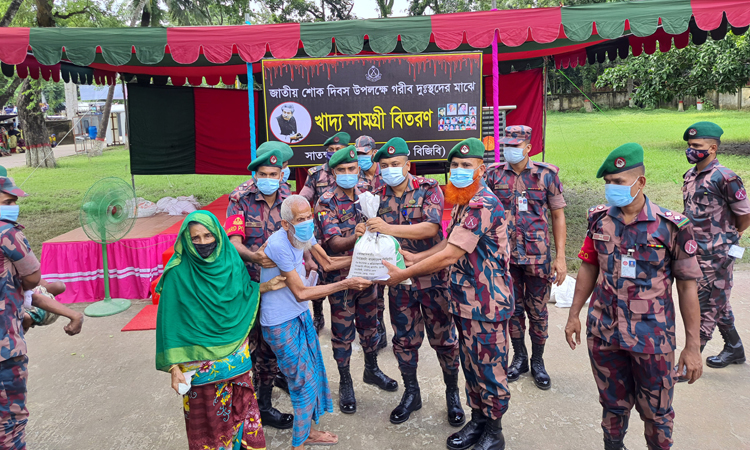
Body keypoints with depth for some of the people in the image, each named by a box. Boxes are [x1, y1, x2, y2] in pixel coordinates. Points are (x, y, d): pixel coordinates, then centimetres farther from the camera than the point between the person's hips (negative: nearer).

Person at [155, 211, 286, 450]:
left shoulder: (230, 259, -4)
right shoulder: (178, 274, -16)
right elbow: (170, 323, -12)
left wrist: (265, 287, -2)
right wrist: (174, 368, -13)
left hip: (236, 355, 4)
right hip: (201, 363, -4)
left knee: (242, 405, 16)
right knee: (209, 416, 13)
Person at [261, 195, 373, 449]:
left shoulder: (301, 239, -2)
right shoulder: (279, 245, -27)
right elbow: (301, 293, -23)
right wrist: (345, 284, -21)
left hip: (301, 316, 8)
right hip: (282, 324, -8)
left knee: (313, 375, 17)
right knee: (305, 384, 1)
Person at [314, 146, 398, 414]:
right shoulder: (326, 203, -12)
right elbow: (334, 243, -21)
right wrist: (357, 236, -38)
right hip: (340, 274, -4)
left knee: (369, 323, 18)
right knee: (343, 330, 6)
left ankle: (371, 369, 39)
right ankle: (345, 383, 22)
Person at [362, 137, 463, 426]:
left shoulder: (428, 189, -8)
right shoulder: (379, 197, 4)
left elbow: (431, 227, -22)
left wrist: (390, 229, -33)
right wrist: (363, 234, -19)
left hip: (432, 275, -3)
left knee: (442, 336, 6)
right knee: (404, 338, 13)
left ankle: (452, 393, 26)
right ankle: (411, 393, 32)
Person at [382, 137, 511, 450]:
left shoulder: (483, 204, -23)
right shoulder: (462, 202, 10)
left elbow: (450, 256, -25)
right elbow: (450, 243, 18)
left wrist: (404, 273, -18)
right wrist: (415, 258, 6)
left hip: (487, 303, -9)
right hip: (465, 301, 9)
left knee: (489, 369, 6)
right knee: (471, 365, 19)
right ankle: (477, 421, 36)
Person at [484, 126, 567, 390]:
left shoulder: (546, 174, -2)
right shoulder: (493, 175, 1)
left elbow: (558, 215, 1)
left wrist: (561, 257, -5)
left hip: (538, 256, -1)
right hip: (505, 256, 2)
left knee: (538, 311, 9)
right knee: (513, 308, 13)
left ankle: (538, 361, 28)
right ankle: (519, 357, 32)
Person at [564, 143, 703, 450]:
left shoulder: (671, 226, -12)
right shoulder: (599, 220, -1)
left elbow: (687, 287, -8)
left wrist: (692, 345, -7)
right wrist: (574, 315, 9)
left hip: (652, 338, -3)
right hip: (603, 333, 3)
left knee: (656, 412, 13)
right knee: (613, 405, 18)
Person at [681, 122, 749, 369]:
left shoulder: (725, 178, -17)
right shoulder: (690, 176, 7)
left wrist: (728, 235, 4)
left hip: (717, 255, -8)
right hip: (697, 252, 8)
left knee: (706, 305, 0)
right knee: (716, 302, 19)